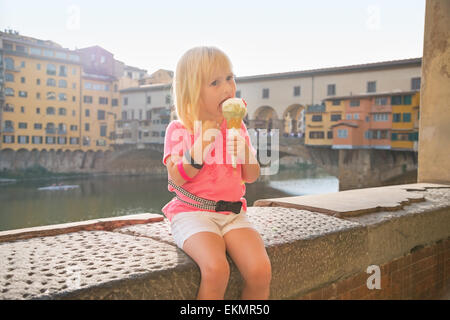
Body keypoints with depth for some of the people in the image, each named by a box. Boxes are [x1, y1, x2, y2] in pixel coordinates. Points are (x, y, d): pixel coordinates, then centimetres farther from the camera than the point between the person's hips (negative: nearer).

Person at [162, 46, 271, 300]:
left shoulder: (236, 127, 11)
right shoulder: (179, 129, 0)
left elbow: (251, 177, 11)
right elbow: (177, 178, -10)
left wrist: (246, 155, -9)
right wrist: (198, 149, -21)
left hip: (233, 212, 4)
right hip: (192, 212, -3)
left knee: (261, 271, -20)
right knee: (216, 270, -31)